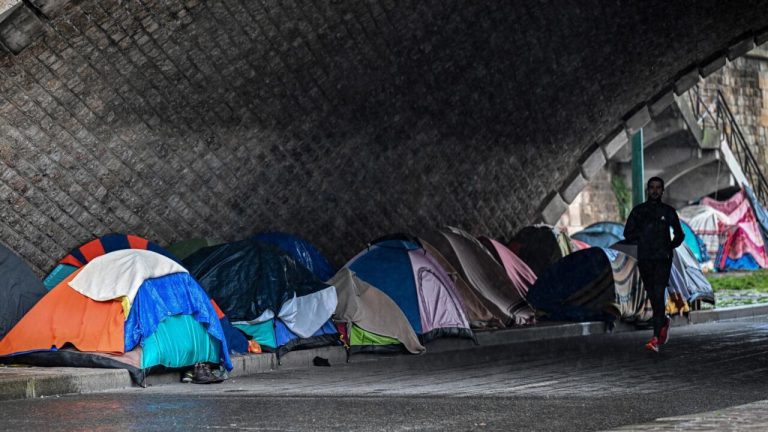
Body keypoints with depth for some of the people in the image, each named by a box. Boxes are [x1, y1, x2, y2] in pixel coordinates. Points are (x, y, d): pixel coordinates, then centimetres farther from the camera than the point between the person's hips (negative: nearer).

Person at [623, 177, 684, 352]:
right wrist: (642, 239, -3)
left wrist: (670, 247, 2)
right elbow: (628, 233, 10)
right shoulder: (638, 211, 8)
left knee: (658, 296, -14)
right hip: (644, 259, 2)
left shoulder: (668, 211, 7)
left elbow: (679, 235, 16)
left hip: (663, 260, -2)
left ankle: (656, 338, -19)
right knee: (652, 297, 11)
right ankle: (664, 322, 40)